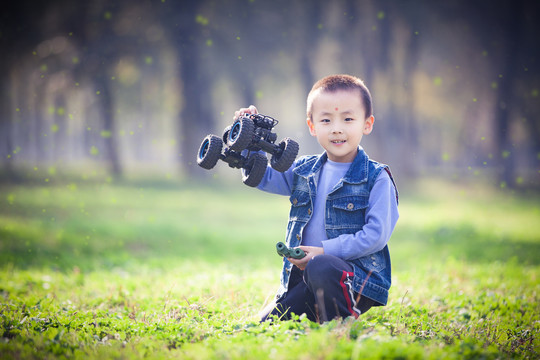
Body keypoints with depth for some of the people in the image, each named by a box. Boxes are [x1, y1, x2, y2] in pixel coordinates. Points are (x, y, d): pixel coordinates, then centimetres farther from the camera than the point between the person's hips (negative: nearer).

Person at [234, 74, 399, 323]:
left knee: (321, 267, -38)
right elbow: (261, 177, 22)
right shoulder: (304, 171, 13)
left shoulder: (376, 178, -4)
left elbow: (377, 234, -11)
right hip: (304, 277, 6)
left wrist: (325, 251, -17)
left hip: (358, 277, -6)